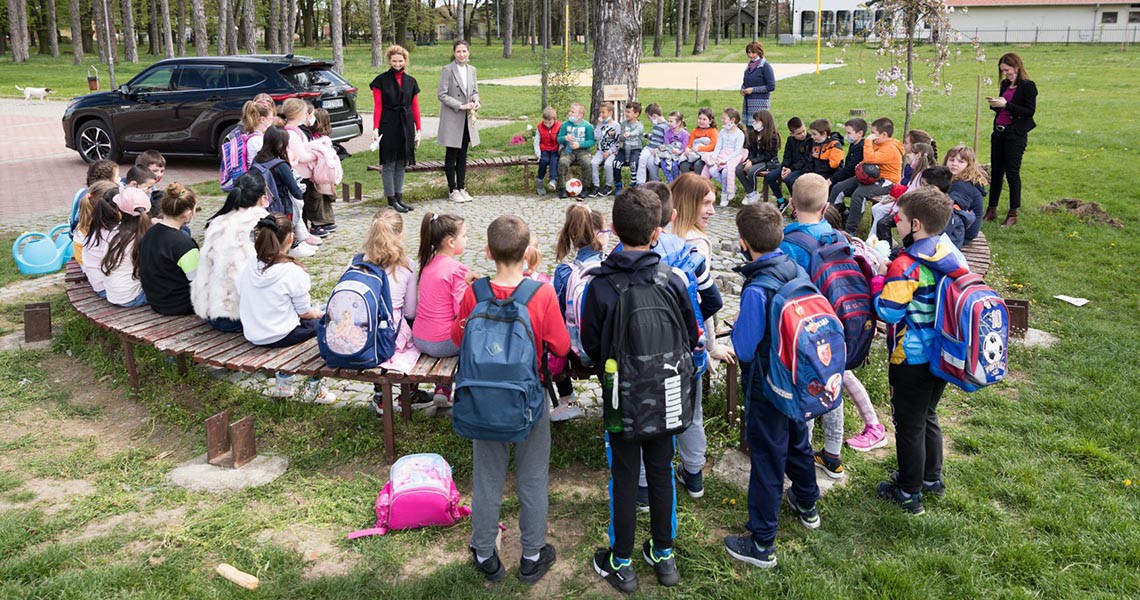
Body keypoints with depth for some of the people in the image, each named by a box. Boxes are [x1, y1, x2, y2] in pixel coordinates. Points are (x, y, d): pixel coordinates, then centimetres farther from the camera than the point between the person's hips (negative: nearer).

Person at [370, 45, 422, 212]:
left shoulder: (411, 81, 9)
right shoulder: (381, 80, -1)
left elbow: (415, 108, 11)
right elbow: (378, 107, -4)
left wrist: (418, 130, 7)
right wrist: (375, 128, -12)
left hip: (406, 126, 4)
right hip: (389, 127, -4)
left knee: (401, 164, 10)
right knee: (389, 164, -2)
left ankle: (399, 197, 18)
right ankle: (391, 200, 3)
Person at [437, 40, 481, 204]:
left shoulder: (472, 70, 10)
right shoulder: (447, 70, -9)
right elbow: (442, 94, -12)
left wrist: (476, 102, -4)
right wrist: (460, 106, -18)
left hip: (467, 119, 6)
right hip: (452, 119, -5)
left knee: (463, 155, 11)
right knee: (451, 156, 2)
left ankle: (461, 188, 19)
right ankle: (452, 190, 10)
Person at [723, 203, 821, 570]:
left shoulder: (756, 290, -27)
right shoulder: (798, 272, -5)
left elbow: (744, 348, -21)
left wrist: (736, 329, -4)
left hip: (766, 389, -8)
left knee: (767, 460, 2)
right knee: (797, 440, 27)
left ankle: (761, 544, 13)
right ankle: (807, 505, 50)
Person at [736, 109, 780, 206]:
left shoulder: (773, 136, -13)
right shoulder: (753, 134, 8)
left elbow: (768, 155, -16)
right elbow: (751, 150, 8)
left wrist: (753, 161, -23)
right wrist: (749, 160, -13)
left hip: (770, 162, -7)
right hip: (755, 161, 7)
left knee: (751, 171, -33)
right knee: (738, 169, -20)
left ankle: (754, 193, -7)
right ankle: (750, 193, -10)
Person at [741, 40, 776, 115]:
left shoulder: (765, 66, -7)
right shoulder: (749, 66, 14)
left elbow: (771, 87, -12)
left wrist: (753, 90, -14)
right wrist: (742, 89, 3)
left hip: (760, 104, -7)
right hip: (747, 103, 7)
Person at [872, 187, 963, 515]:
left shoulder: (905, 267, -26)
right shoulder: (949, 255, -2)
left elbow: (888, 311, -24)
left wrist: (877, 280, -7)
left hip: (911, 360, -8)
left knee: (909, 426, 8)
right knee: (928, 416, 25)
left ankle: (909, 493, 22)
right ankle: (932, 478, 40)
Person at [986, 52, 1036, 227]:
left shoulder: (1028, 86, -8)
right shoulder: (1005, 84, 13)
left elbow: (1030, 111, -15)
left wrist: (1006, 105, -20)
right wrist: (994, 104, 0)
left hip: (1015, 135, -7)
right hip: (999, 132, 7)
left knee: (1012, 173, -3)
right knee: (996, 171, 9)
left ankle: (1013, 214, 5)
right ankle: (991, 210, 16)